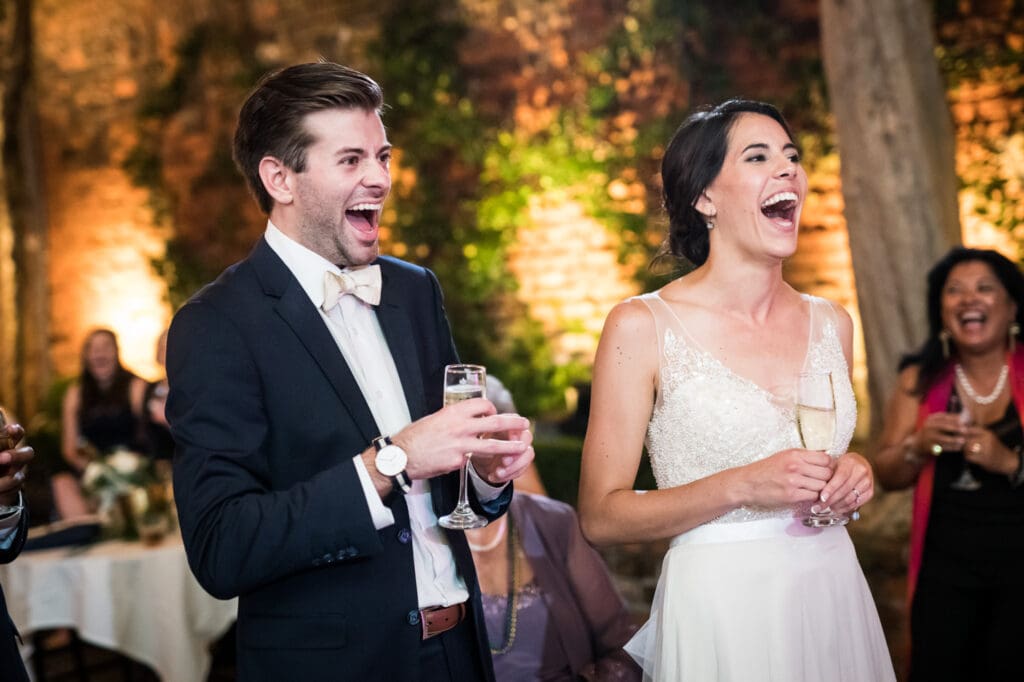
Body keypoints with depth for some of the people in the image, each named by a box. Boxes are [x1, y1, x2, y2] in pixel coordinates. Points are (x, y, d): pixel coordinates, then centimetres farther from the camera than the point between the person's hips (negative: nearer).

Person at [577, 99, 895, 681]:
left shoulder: (831, 322, 4)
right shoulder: (641, 327, -10)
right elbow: (600, 516, -10)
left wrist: (855, 475, -3)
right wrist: (740, 486, -21)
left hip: (833, 594, 5)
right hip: (720, 607, -5)